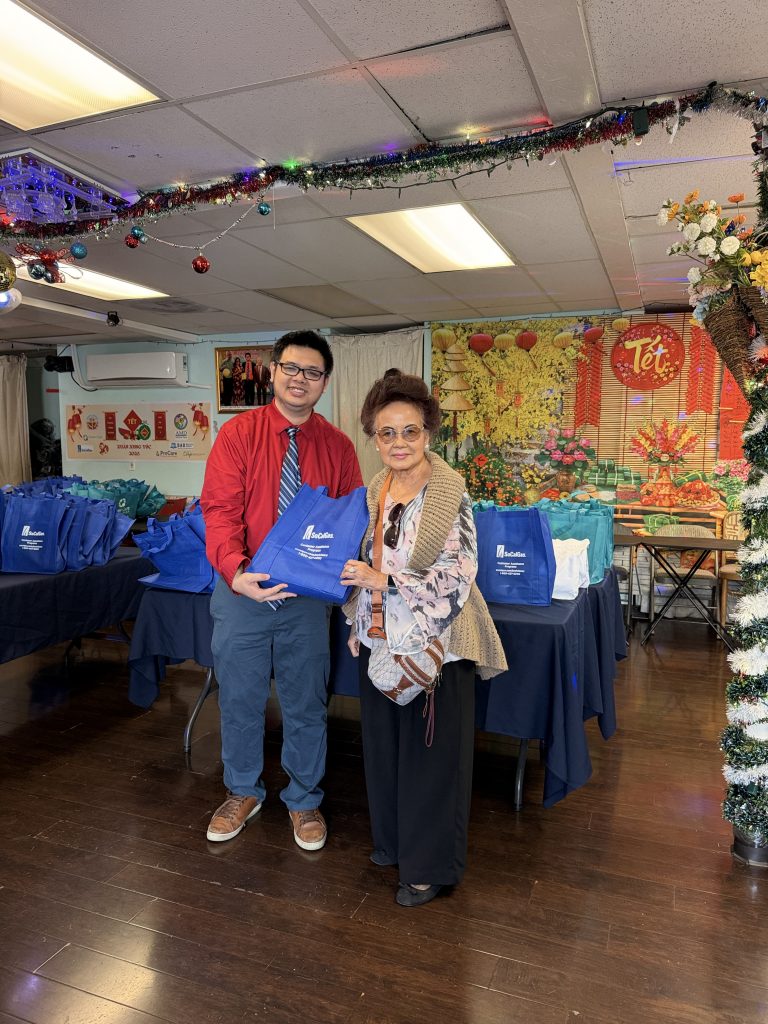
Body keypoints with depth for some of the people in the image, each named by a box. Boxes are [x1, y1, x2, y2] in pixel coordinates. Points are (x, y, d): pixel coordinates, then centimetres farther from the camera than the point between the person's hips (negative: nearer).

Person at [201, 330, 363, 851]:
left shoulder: (338, 446, 0)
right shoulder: (239, 433, -6)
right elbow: (220, 509, -13)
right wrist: (235, 572, -30)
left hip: (307, 595, 1)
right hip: (242, 592, 0)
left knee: (306, 704, 14)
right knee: (240, 699, 16)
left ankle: (304, 800, 37)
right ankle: (244, 792, 41)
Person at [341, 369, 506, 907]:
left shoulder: (451, 495, -16)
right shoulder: (375, 492, 4)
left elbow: (457, 578, -20)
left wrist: (383, 581, -23)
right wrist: (359, 626, 14)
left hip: (435, 645, -6)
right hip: (382, 642, 7)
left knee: (431, 754, 7)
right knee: (384, 745, 19)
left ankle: (431, 865, 28)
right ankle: (393, 838, 42)